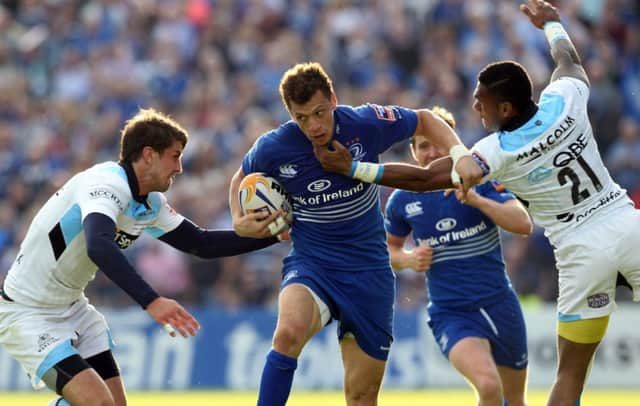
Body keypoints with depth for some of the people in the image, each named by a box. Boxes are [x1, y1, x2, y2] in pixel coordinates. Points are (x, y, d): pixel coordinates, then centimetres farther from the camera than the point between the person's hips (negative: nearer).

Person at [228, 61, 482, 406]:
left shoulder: (366, 123, -12)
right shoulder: (273, 148, -12)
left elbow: (425, 121, 6)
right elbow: (242, 178, 12)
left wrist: (460, 154, -10)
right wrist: (239, 220, -6)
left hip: (368, 270, 1)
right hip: (309, 263, -1)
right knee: (289, 331, -36)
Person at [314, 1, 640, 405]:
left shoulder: (498, 153, -9)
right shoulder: (565, 100, -3)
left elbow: (423, 178, -6)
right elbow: (570, 61, 22)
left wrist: (353, 168, 1)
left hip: (582, 250, -3)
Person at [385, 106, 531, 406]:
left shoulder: (480, 179, -3)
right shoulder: (403, 200, 1)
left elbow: (524, 225, -16)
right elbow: (390, 249, 18)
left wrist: (477, 200, -29)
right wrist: (410, 259, -5)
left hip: (500, 305, 2)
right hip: (450, 314, -2)